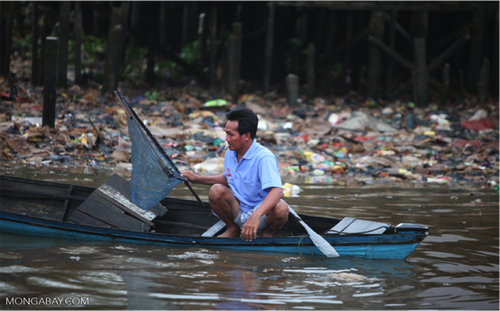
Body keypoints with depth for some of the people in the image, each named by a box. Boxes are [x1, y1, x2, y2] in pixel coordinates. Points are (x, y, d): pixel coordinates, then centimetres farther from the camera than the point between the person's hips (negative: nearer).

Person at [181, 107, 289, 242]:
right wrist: (197, 179, 17)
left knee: (281, 208, -37)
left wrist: (256, 216, -51)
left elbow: (277, 191, -37)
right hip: (238, 213, 5)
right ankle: (232, 229, 4)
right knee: (216, 190, -21)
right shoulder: (230, 154, 2)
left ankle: (268, 233, -3)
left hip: (263, 217, -5)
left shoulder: (264, 157, -22)